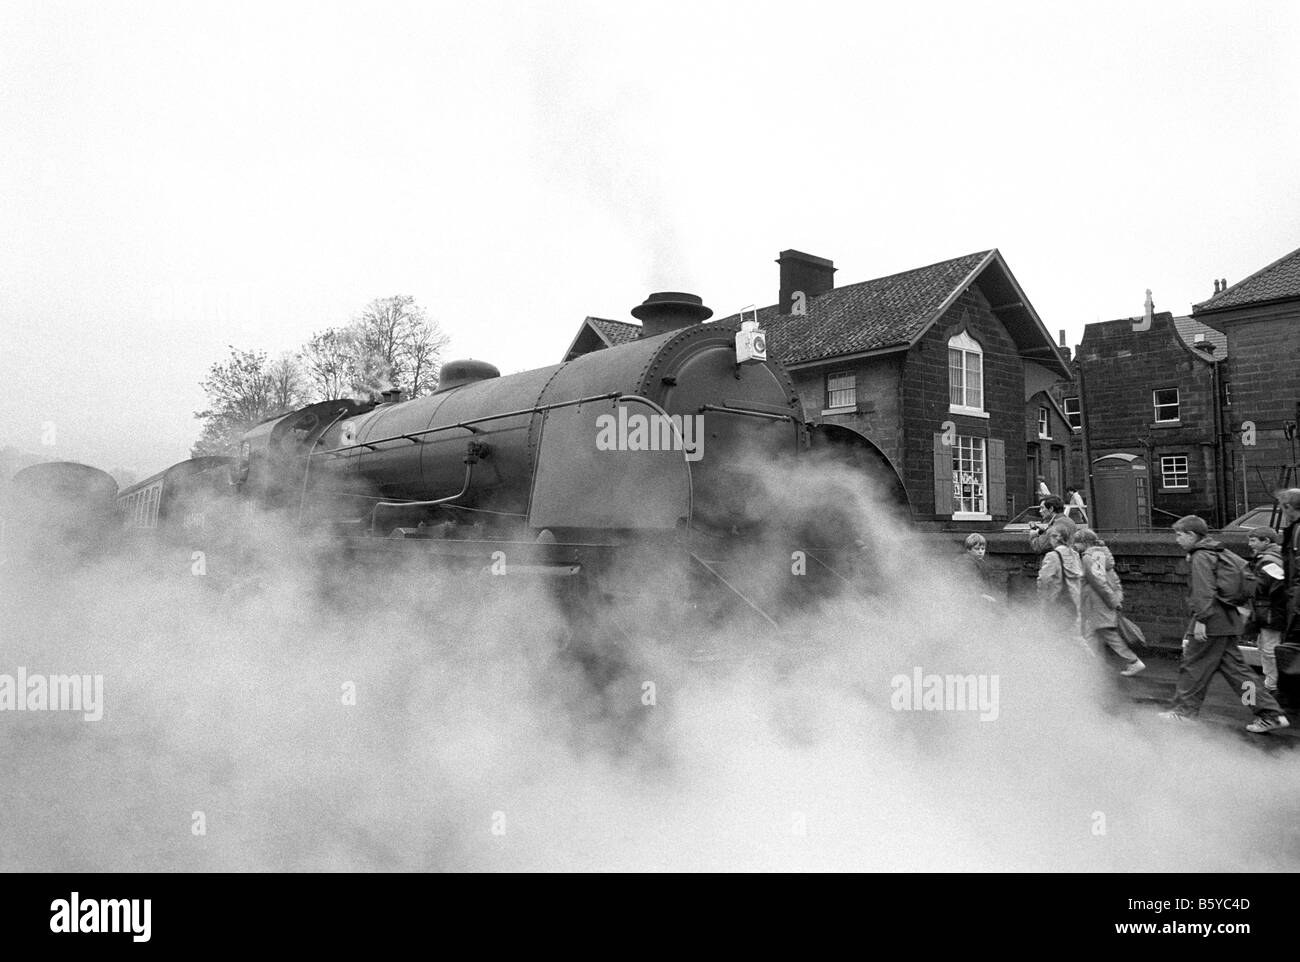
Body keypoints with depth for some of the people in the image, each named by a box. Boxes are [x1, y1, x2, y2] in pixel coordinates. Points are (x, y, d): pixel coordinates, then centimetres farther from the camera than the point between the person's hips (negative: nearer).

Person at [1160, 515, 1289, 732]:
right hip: (1226, 621, 10)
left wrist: (1201, 619, -23)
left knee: (1193, 665, 1)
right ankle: (1271, 713, 10)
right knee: (1233, 668, 10)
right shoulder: (1215, 553, 18)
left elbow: (1205, 592, -22)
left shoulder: (1201, 557, -12)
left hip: (1211, 623, -10)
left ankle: (1184, 709, 11)